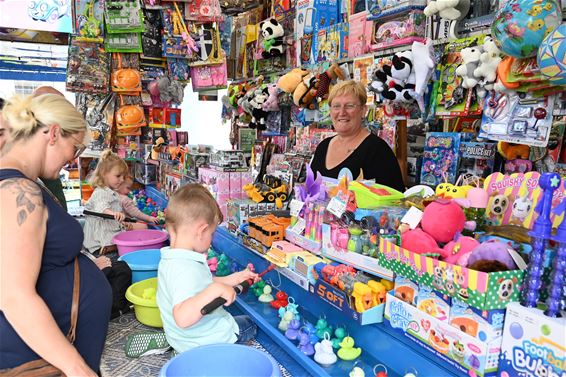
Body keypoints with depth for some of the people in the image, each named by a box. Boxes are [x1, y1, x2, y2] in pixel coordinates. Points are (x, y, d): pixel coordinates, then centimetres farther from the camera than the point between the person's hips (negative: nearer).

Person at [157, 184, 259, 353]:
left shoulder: (170, 260, 0)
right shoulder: (186, 269, -35)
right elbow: (183, 317, -46)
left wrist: (235, 278, 7)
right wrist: (216, 290, -47)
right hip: (202, 343, -9)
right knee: (251, 323, 15)